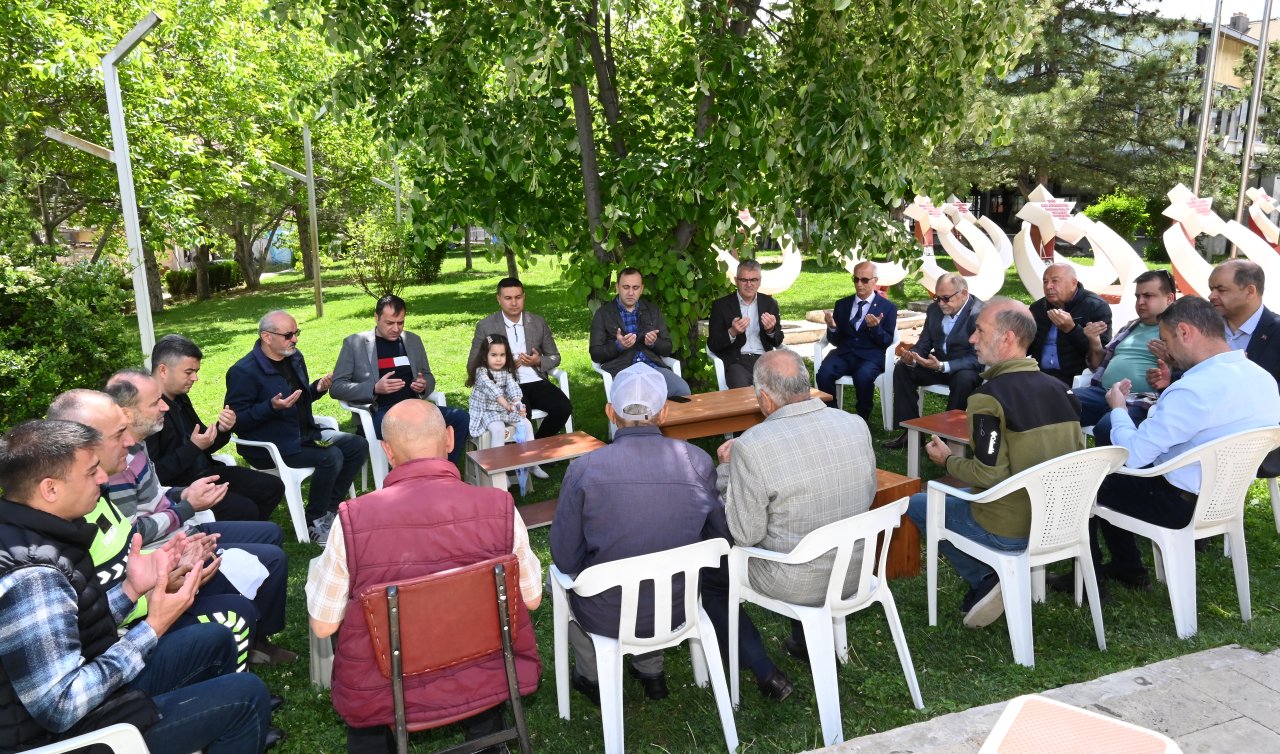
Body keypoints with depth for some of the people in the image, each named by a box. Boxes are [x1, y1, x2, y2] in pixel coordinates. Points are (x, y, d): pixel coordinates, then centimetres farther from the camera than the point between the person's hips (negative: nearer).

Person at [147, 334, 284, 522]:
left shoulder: (180, 398, 10)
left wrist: (222, 430, -3)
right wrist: (193, 448, -22)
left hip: (206, 473, 9)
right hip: (178, 487, -9)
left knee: (273, 487, 5)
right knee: (245, 510, -25)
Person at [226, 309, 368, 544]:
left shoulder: (295, 357, 10)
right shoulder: (243, 372, -15)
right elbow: (236, 420, -18)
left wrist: (317, 388, 2)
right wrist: (272, 407, -30)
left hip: (304, 434, 9)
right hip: (270, 445, -9)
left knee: (358, 446, -3)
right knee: (331, 457, -27)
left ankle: (330, 509, 5)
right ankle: (315, 523, -8)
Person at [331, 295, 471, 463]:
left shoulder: (413, 340, 17)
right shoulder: (355, 343, 4)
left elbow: (429, 377, 25)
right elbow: (336, 387, 0)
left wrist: (424, 385, -2)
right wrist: (375, 389, -16)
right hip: (379, 412, -5)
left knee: (461, 417, -21)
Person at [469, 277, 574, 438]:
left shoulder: (538, 322, 11)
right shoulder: (485, 326, 3)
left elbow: (554, 357, 19)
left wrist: (538, 361, -4)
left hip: (536, 381, 4)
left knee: (564, 408, -23)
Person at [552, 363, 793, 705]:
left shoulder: (584, 469, -20)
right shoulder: (698, 462, -15)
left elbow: (565, 559, -11)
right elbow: (721, 539, -3)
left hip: (606, 617, -2)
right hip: (677, 609, 2)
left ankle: (592, 677, 36)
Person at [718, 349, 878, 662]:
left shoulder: (750, 447, -25)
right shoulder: (857, 425, -9)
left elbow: (747, 535, -18)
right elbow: (867, 497, 6)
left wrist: (727, 469, -6)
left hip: (795, 585, -5)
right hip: (855, 572, 5)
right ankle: (809, 643, 42)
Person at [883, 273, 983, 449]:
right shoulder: (934, 309, -1)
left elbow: (978, 359, -25)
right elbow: (924, 343, 6)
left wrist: (942, 366, -38)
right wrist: (912, 356, -20)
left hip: (967, 369, -6)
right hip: (938, 363, 6)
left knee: (963, 379, -37)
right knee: (902, 368, -11)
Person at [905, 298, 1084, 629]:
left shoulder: (989, 397, -22)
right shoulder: (1059, 388, 1)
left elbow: (990, 475, -24)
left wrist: (947, 460, -5)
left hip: (1009, 532, -7)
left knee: (916, 503, 12)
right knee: (958, 493, 29)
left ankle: (984, 579, 5)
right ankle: (990, 582, 16)